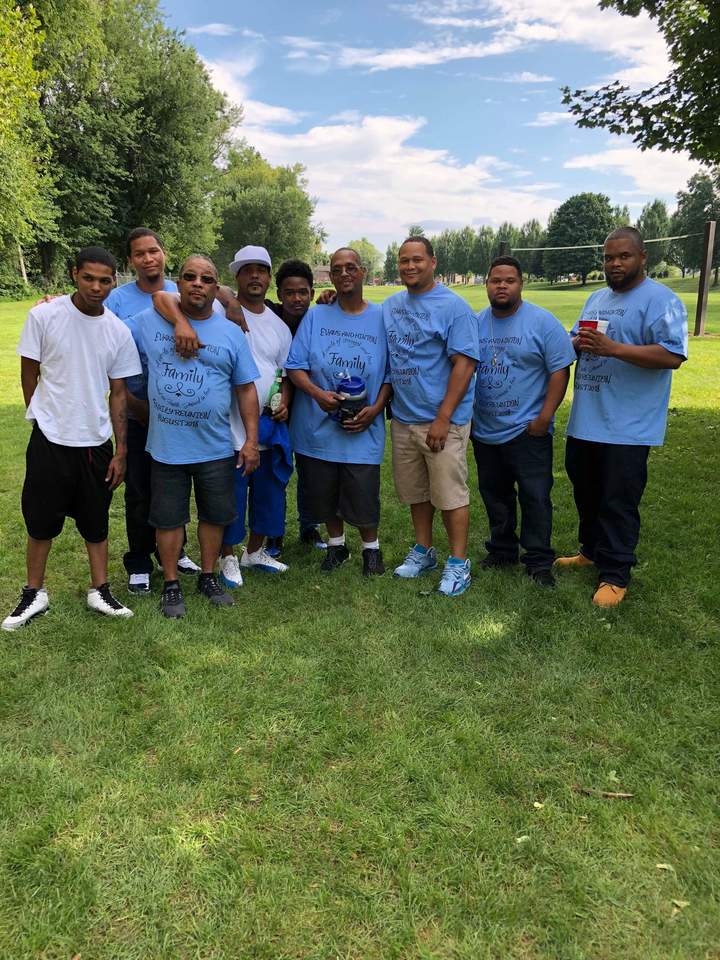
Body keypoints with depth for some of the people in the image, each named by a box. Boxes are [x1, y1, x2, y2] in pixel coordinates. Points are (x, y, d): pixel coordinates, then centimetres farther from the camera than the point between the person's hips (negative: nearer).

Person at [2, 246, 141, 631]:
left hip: (96, 442, 2)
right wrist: (45, 418, 5)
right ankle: (34, 594, 26)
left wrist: (121, 450, 2)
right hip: (50, 440, -2)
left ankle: (100, 591, 26)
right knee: (41, 521, 9)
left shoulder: (119, 331, -1)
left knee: (96, 522, 12)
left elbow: (118, 393, 3)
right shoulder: (44, 316, -8)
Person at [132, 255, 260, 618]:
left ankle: (208, 576, 32)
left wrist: (251, 440, -1)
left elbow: (246, 388, 2)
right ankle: (171, 585, 26)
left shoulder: (232, 333, 2)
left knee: (214, 515, 13)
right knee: (169, 518, 9)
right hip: (166, 446, -1)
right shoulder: (147, 322, -1)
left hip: (216, 448, 1)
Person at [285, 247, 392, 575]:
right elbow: (295, 366, 0)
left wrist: (375, 409, -12)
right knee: (324, 495, 12)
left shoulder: (382, 319, 3)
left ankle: (371, 548, 26)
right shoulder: (315, 316, 3)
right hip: (318, 425, 2)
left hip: (362, 430, -1)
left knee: (362, 498, -1)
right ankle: (336, 545, 36)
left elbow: (390, 375, 4)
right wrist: (318, 394, -18)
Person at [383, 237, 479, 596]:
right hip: (402, 418, 6)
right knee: (415, 491, 15)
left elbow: (464, 364, -15)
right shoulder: (390, 305, 11)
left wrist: (443, 418, -19)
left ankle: (459, 562, 14)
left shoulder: (453, 306, -9)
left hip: (442, 421, -6)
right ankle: (423, 551, 31)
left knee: (450, 494, 0)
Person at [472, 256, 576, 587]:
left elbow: (560, 371, -9)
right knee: (494, 495, 16)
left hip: (527, 431, -4)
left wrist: (544, 417, -15)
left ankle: (539, 561, 14)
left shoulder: (543, 322, -7)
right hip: (484, 431, 5)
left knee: (535, 497, 0)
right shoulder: (476, 323, 6)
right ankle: (502, 550, 32)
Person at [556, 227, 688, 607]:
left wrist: (613, 348, -27)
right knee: (586, 492, 19)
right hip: (585, 420, 8)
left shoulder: (660, 300, -10)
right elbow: (573, 341, 19)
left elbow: (673, 355, -20)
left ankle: (615, 575, 12)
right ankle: (592, 550, 38)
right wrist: (578, 342, -6)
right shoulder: (596, 298, 16)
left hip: (627, 427, -8)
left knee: (618, 503, 0)